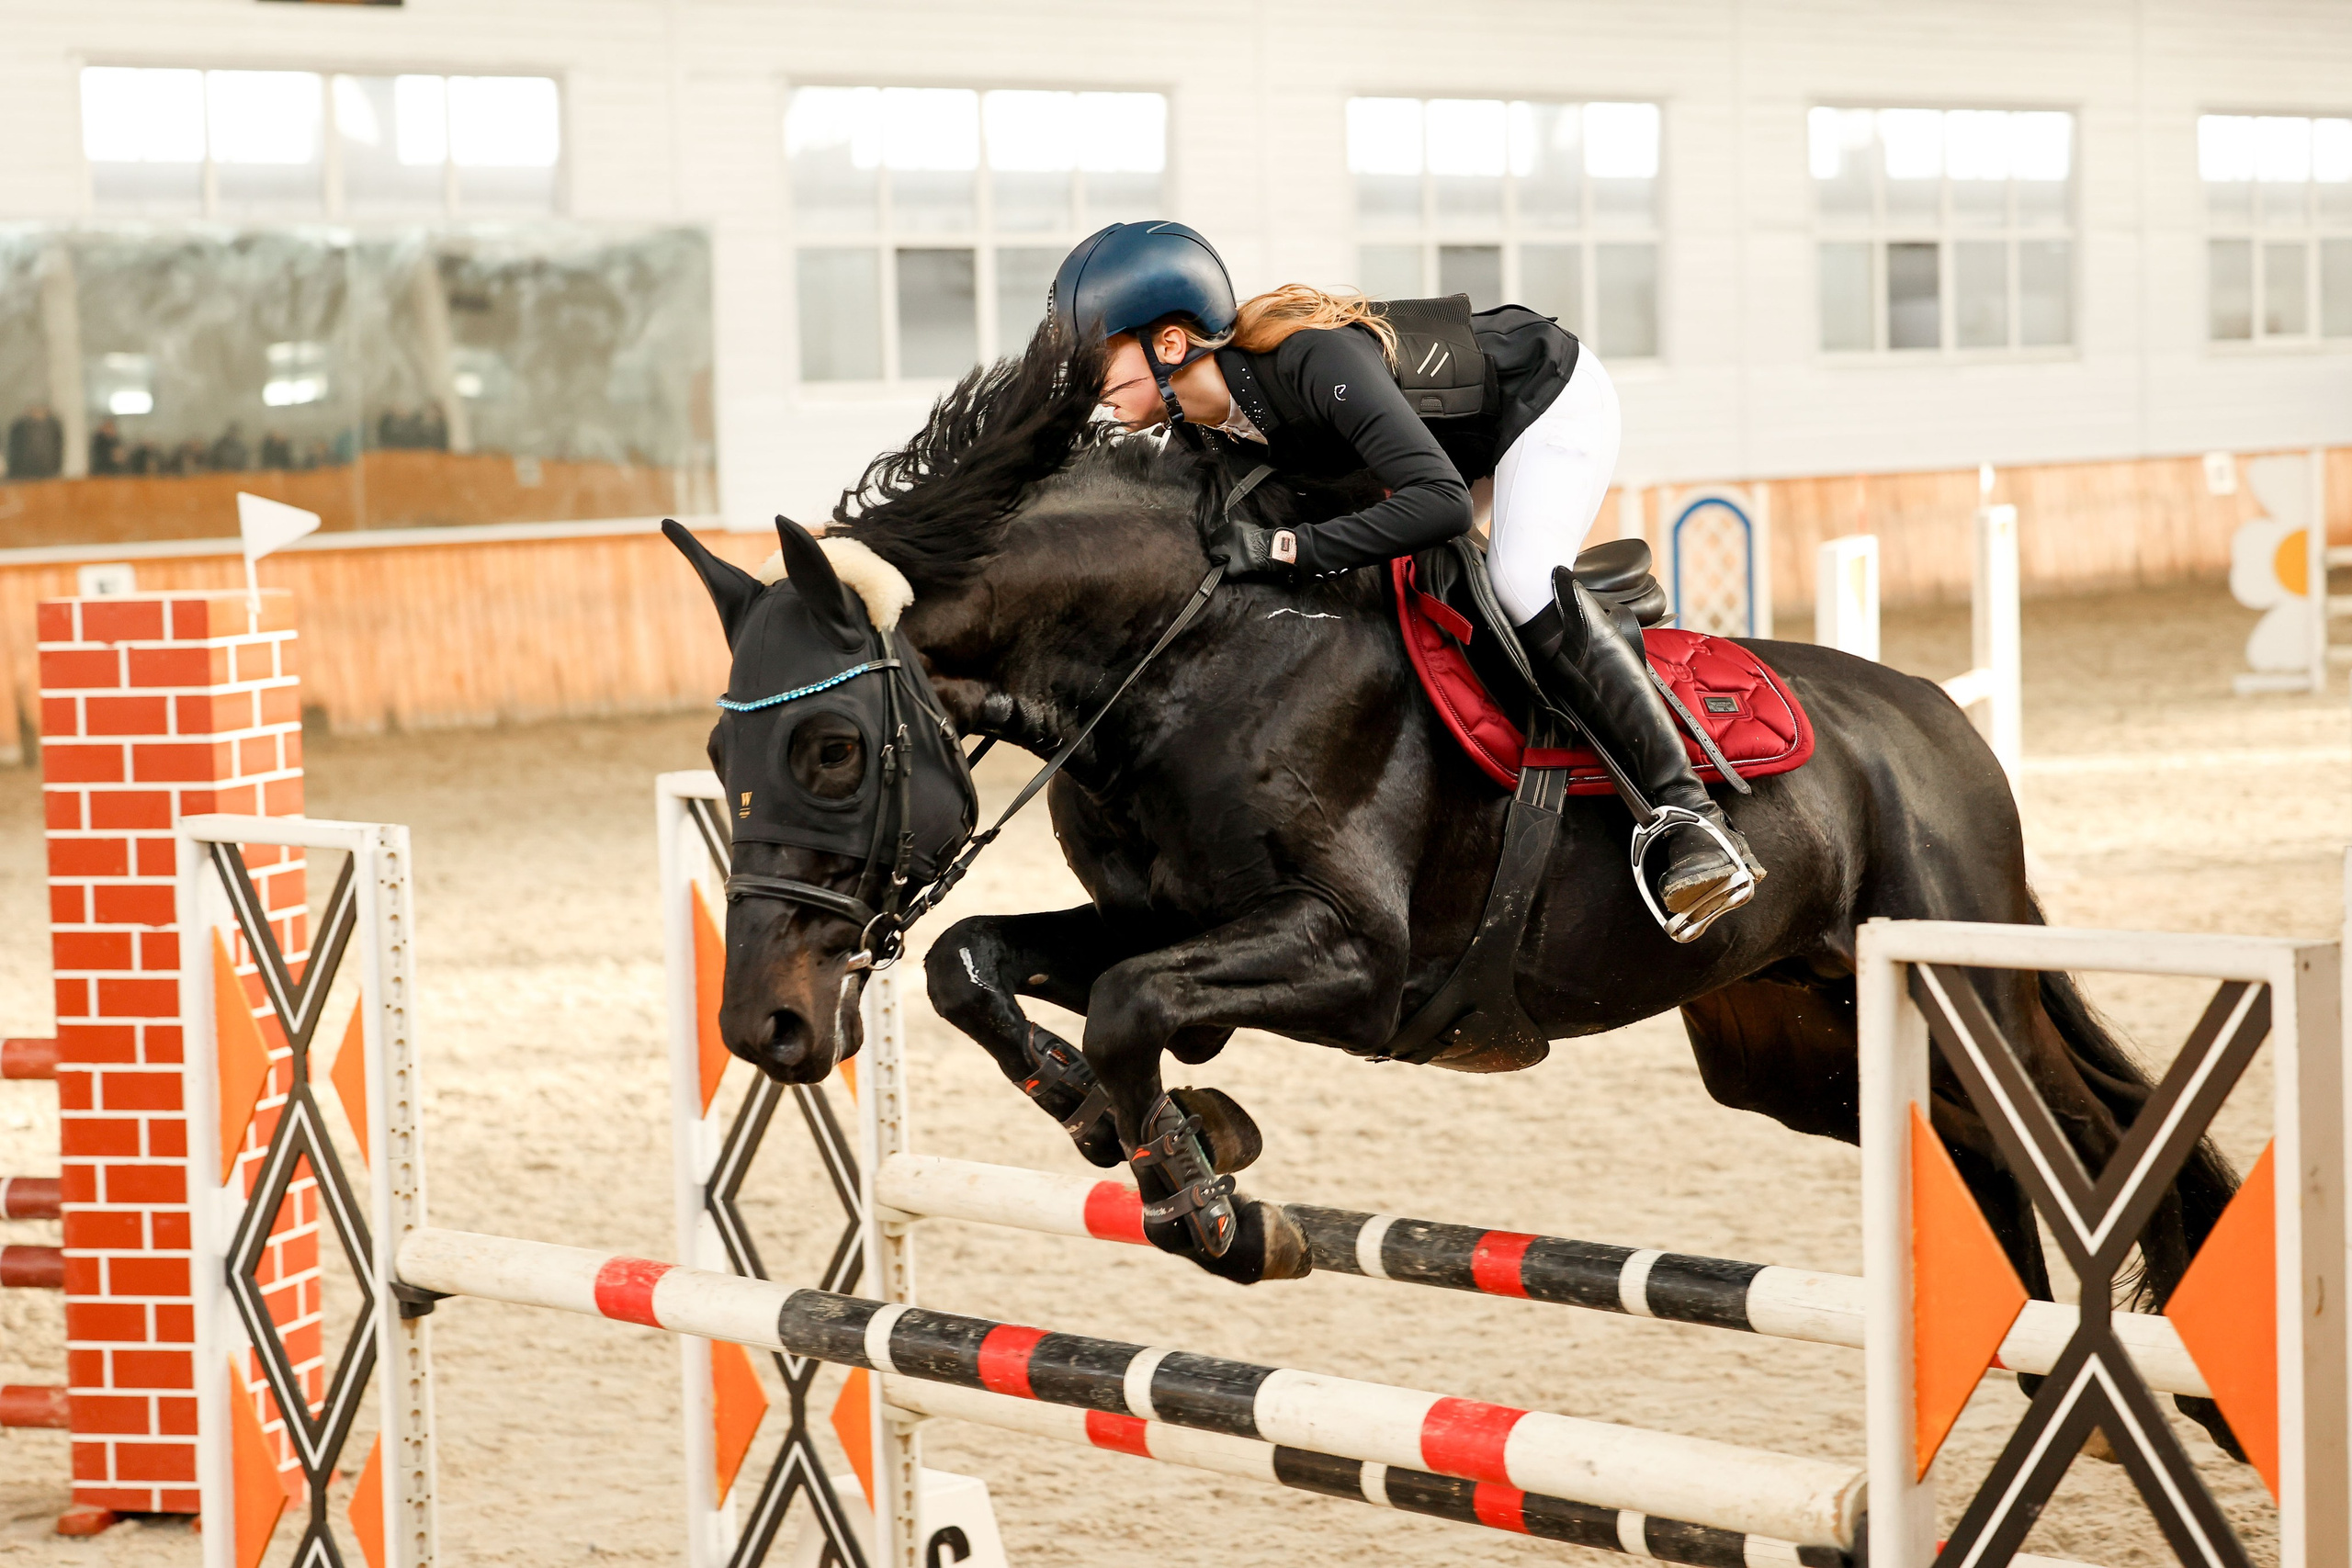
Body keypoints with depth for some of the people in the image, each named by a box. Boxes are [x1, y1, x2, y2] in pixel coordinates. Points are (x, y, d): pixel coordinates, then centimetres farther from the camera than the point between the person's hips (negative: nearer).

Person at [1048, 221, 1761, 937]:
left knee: (1523, 584, -29)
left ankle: (1691, 818, -27)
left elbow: (1442, 502, -49)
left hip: (1553, 395, -9)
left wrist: (1287, 548, -51)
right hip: (1463, 433, 9)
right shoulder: (1194, 417, -15)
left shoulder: (1314, 360, -41)